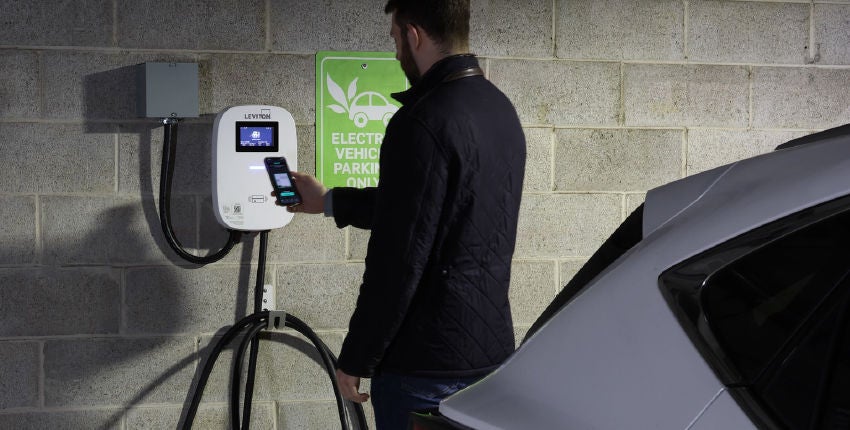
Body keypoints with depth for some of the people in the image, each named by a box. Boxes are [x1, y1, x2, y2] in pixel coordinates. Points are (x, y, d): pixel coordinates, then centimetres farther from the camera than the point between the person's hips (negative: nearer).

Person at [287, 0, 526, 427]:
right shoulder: (501, 108, 8)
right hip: (493, 348, 9)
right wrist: (328, 201, 29)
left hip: (428, 364, -9)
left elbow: (397, 260, -21)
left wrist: (355, 360, -10)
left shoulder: (423, 123, -20)